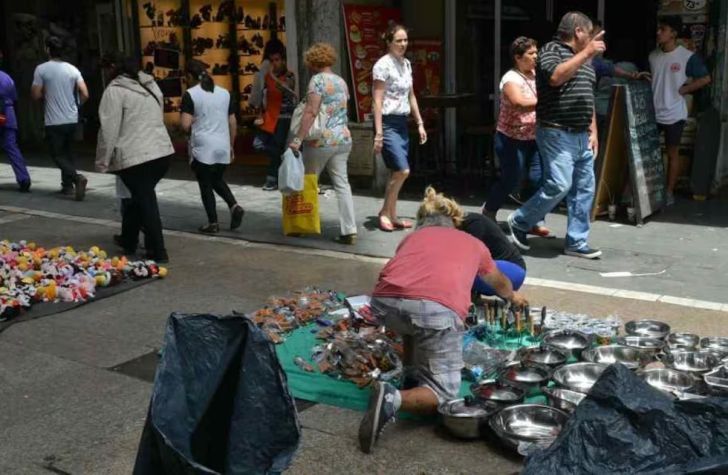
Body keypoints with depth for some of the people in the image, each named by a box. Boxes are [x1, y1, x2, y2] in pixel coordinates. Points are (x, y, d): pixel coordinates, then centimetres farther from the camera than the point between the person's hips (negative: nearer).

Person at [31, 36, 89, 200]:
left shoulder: (41, 69, -8)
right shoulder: (72, 69, 2)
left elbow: (35, 95, -7)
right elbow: (85, 95, -3)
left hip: (54, 121, -4)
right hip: (72, 119, 4)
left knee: (58, 155, 3)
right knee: (67, 151, 19)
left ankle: (77, 178, -20)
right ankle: (67, 185, 18)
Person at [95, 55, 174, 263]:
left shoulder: (115, 90, -3)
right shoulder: (152, 86, 16)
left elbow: (109, 129, -8)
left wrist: (103, 160, -1)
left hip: (135, 156, -6)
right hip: (162, 151, 6)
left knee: (145, 201, -1)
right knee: (142, 197, 19)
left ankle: (158, 252, 2)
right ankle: (128, 241, 30)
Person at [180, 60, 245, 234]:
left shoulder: (190, 94, -6)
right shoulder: (224, 92, 9)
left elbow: (186, 125, -14)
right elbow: (233, 123, 11)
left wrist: (194, 127, 8)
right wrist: (231, 145, 19)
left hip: (202, 147, -5)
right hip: (223, 147, 5)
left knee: (205, 185, 6)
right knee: (217, 180, 21)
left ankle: (213, 223, 8)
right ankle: (234, 206, 0)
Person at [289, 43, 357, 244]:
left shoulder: (318, 80, -8)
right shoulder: (341, 82, 14)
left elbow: (311, 112, -17)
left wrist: (297, 139, -19)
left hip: (320, 140, -6)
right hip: (343, 139, 6)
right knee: (342, 183, 4)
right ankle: (349, 230, -2)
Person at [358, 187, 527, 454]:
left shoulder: (412, 237, 35)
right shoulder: (473, 243, 36)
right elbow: (499, 283, 57)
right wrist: (513, 297, 80)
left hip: (386, 301, 3)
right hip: (438, 308, -3)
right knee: (443, 392, 10)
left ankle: (411, 379, 25)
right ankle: (394, 399, -17)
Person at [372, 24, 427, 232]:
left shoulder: (406, 64, 13)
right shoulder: (383, 65, -11)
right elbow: (377, 101, -14)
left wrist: (420, 123, 17)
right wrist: (379, 133, -18)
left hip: (402, 123, 8)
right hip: (388, 123, -8)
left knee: (398, 173, 8)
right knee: (403, 170, -13)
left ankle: (392, 216, 17)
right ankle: (384, 213, 3)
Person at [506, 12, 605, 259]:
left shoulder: (584, 59, 20)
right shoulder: (551, 50, -4)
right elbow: (556, 77, -26)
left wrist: (593, 130, 15)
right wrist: (586, 53, -22)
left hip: (581, 136, 9)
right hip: (557, 134, -8)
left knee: (584, 188, 5)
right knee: (559, 185, -14)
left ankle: (576, 242, 12)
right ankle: (519, 221, 5)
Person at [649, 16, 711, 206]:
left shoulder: (688, 56, -9)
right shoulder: (653, 56, 6)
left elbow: (705, 79, -6)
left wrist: (682, 90, -9)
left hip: (674, 114, -4)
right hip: (652, 113, 4)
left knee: (672, 153, 6)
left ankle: (669, 192, 13)